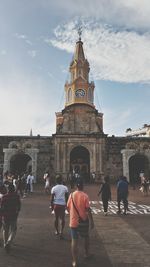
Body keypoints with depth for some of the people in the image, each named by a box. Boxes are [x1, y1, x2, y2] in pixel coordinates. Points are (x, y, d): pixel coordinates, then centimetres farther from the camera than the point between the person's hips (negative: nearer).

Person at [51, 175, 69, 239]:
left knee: (56, 218, 16)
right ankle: (61, 231, -3)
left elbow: (52, 198, -3)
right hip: (63, 204, 0)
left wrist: (52, 206, 8)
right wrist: (66, 204, 13)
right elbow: (67, 197, 1)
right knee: (62, 218, 11)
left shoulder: (54, 188, -5)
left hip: (56, 204, 1)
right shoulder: (65, 187, -4)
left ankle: (57, 231, 29)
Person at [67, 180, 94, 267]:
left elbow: (68, 208, 5)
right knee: (86, 237, 23)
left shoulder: (71, 195, -4)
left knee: (74, 240, 7)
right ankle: (87, 254, 39)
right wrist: (91, 221, -9)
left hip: (73, 221, 2)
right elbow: (88, 210, -16)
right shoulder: (85, 196, -15)